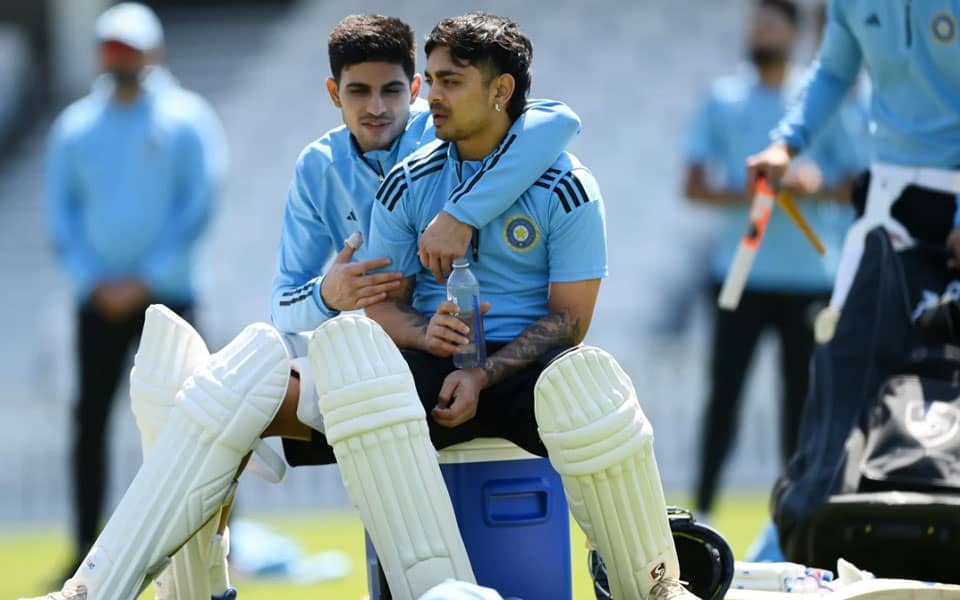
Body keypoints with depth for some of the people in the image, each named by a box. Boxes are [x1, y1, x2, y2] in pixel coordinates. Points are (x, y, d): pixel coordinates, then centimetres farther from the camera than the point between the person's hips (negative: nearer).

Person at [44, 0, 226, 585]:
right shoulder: (75, 126, 8)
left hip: (166, 293, -3)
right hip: (100, 297, 3)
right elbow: (61, 212, 9)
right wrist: (93, 280, -5)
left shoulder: (186, 120, -1)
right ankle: (87, 548, 5)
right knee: (90, 420, 2)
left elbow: (198, 207, -6)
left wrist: (145, 281, -11)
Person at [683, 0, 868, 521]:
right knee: (724, 390, -6)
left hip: (809, 276, 0)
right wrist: (745, 194, -15)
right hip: (742, 273, 0)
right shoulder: (723, 98, 5)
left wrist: (815, 186, -17)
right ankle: (701, 512, -4)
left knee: (801, 395, 5)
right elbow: (694, 186, 3)